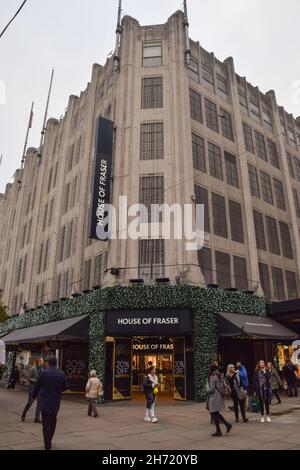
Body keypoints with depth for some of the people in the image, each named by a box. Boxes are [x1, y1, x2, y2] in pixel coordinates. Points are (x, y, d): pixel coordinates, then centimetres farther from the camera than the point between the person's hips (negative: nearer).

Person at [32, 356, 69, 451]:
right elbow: (66, 387, 2)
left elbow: (37, 386, -2)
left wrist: (34, 396, 16)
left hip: (45, 401, -2)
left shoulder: (44, 373, -11)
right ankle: (49, 440, 33)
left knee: (46, 423, 4)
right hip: (56, 402, 3)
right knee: (53, 421, 22)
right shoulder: (62, 374, -5)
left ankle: (48, 446, 4)